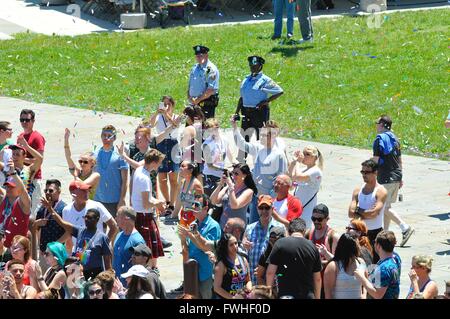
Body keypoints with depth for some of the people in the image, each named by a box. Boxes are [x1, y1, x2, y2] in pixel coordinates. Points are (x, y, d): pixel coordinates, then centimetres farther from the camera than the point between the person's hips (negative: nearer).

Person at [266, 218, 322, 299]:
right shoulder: (313, 247, 5)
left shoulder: (280, 244, -3)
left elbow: (270, 272, -4)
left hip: (285, 295, -3)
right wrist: (317, 297, 21)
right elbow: (317, 278, 10)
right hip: (307, 295, 3)